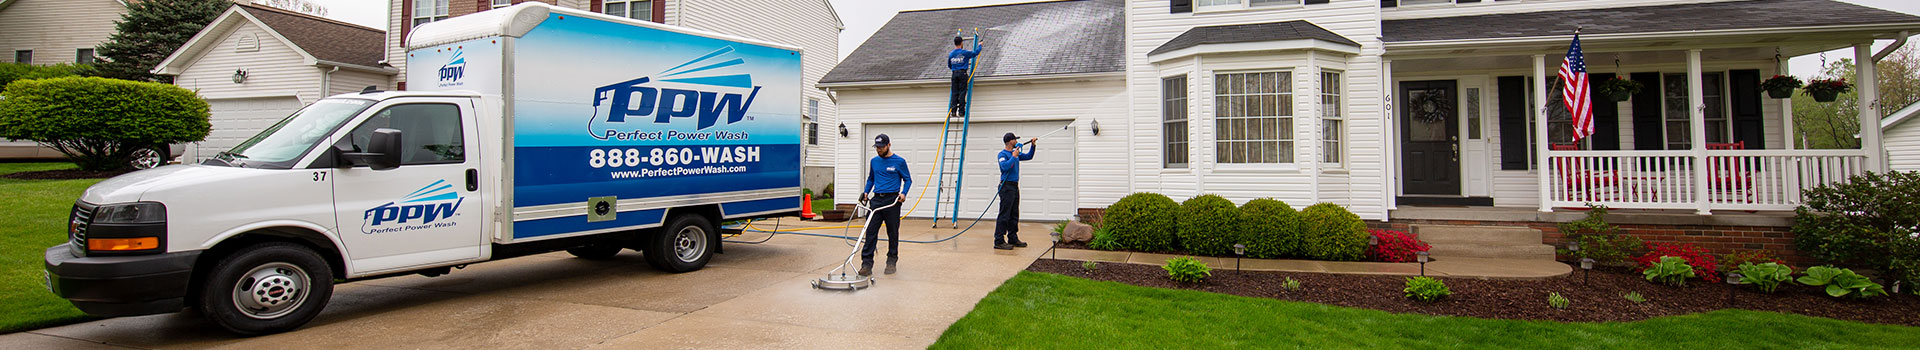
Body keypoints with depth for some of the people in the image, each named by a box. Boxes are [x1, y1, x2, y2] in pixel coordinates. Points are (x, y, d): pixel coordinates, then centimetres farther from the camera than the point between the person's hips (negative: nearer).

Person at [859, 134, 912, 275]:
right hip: (876, 200, 3)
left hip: (892, 200, -3)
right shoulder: (874, 161, 12)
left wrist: (903, 193, -13)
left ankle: (892, 262, 19)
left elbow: (908, 179, 2)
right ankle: (867, 264, -4)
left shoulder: (899, 161, -2)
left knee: (893, 233, 6)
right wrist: (865, 192, 9)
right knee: (870, 232, -4)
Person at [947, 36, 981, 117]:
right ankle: (961, 110, -6)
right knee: (962, 92, -3)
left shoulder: (951, 54, 9)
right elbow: (976, 53, 2)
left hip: (954, 74, 4)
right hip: (962, 73, -4)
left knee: (954, 93, 4)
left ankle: (953, 111, -2)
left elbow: (949, 66, 18)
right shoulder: (965, 52, -4)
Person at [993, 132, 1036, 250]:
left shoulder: (1016, 153, 15)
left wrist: (1033, 145, 14)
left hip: (1015, 186, 9)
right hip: (1007, 186, -9)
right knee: (1004, 215, -10)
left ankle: (1013, 239, 21)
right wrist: (1013, 156, -17)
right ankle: (999, 241, -9)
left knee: (1014, 215, 13)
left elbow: (1028, 156, 26)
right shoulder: (1003, 154, -9)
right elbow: (1005, 166, -25)